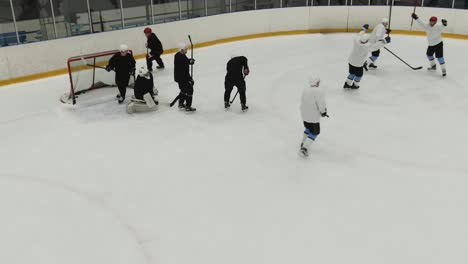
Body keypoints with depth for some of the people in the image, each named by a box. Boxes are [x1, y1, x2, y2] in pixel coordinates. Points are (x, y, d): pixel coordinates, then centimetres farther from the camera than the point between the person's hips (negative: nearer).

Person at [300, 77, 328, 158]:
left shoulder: (305, 89, 3)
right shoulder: (319, 91, -20)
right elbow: (321, 104, -22)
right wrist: (323, 112, -3)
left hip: (304, 114, 8)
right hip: (313, 116, -7)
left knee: (308, 128, 30)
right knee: (314, 132, 4)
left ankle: (303, 143, 38)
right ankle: (304, 148, -5)